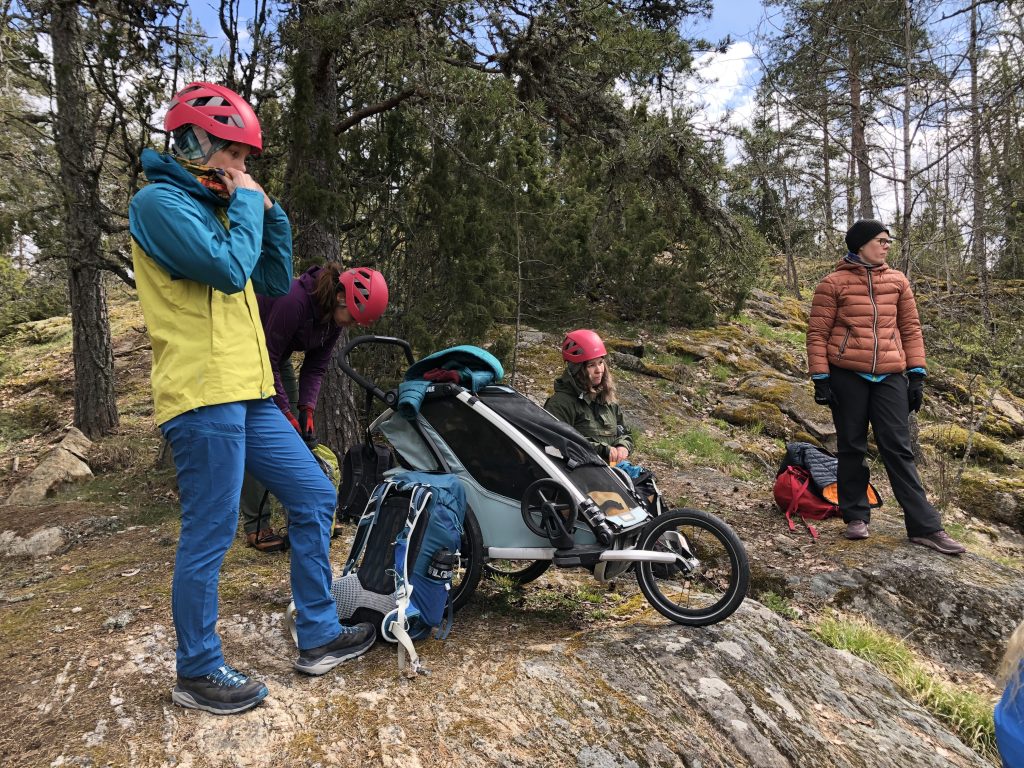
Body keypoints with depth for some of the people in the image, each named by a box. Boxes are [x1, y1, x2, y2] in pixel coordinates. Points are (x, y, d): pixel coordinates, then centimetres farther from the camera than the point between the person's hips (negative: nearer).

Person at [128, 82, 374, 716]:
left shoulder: (213, 208, 22)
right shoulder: (159, 202, -6)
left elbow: (276, 280, 20)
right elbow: (229, 268, -21)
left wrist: (270, 212, 11)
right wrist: (246, 202, -6)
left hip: (248, 394, 10)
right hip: (203, 396, -9)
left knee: (315, 498, 11)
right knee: (210, 537, -1)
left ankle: (320, 637, 22)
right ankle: (198, 672, 18)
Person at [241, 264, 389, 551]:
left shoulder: (334, 316, -12)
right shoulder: (293, 300, -35)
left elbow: (315, 367, -6)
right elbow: (268, 362, -30)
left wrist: (306, 409, -17)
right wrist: (286, 413, -27)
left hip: (277, 358, 7)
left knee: (297, 436, 2)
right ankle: (255, 526, -4)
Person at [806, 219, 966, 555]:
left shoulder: (898, 280, 11)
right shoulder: (833, 283, 0)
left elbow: (911, 328, 14)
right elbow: (817, 333, -1)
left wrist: (916, 374, 8)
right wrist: (821, 379, -7)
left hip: (890, 376, 3)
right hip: (846, 375, -3)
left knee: (898, 449, 3)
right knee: (851, 447, 6)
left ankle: (925, 526, 5)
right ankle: (856, 516, 18)